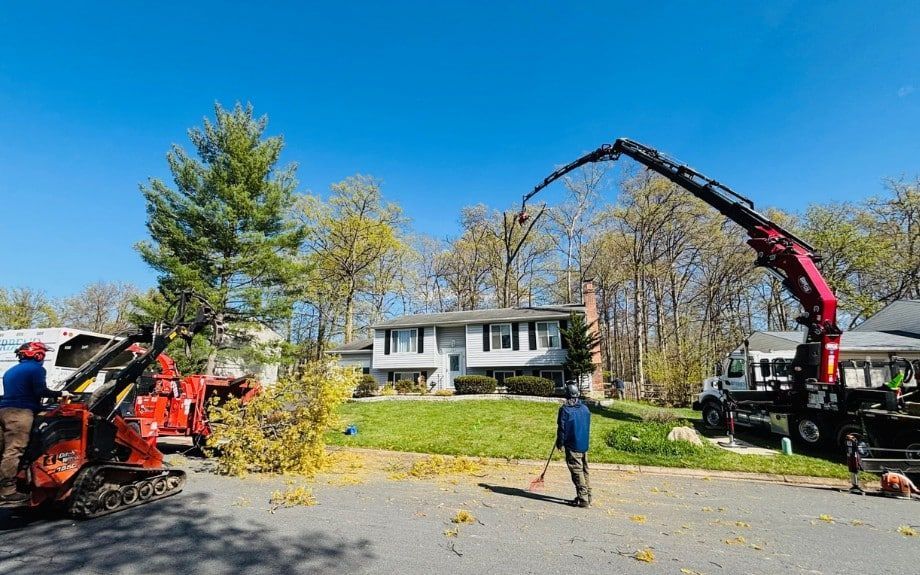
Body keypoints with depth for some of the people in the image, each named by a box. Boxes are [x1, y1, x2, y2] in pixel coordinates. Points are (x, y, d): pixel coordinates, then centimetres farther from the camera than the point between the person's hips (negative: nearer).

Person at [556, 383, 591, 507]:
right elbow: (588, 427, 16)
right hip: (584, 445, 6)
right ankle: (587, 496, 21)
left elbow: (561, 428, -11)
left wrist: (560, 443, 1)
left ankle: (583, 499, -3)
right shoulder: (585, 408, 6)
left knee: (577, 472, -2)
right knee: (584, 471, 15)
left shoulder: (565, 409, -13)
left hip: (572, 446, -6)